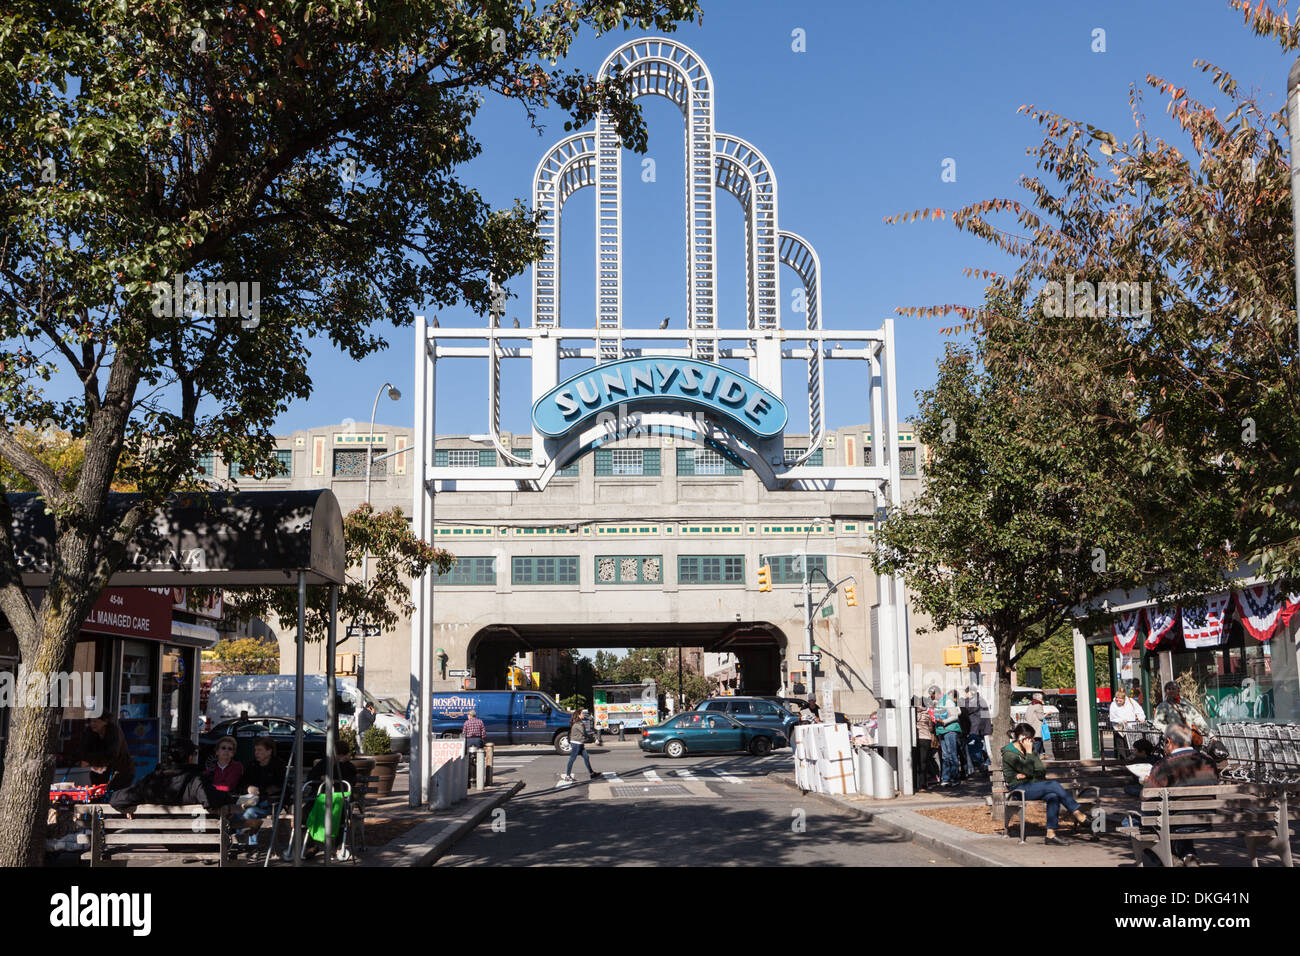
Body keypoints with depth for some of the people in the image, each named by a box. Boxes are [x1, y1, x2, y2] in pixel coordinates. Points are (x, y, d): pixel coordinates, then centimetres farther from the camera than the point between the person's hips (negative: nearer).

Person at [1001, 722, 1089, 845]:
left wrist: (1025, 775, -11)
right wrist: (1029, 752, -13)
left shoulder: (1031, 749, 13)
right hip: (1018, 789, -7)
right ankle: (1078, 814, -14)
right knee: (1054, 785, -23)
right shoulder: (1009, 753, -9)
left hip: (1032, 786, 7)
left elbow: (1042, 771, 4)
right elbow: (1028, 770, -18)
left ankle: (1050, 835, -29)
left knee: (1053, 796, -25)